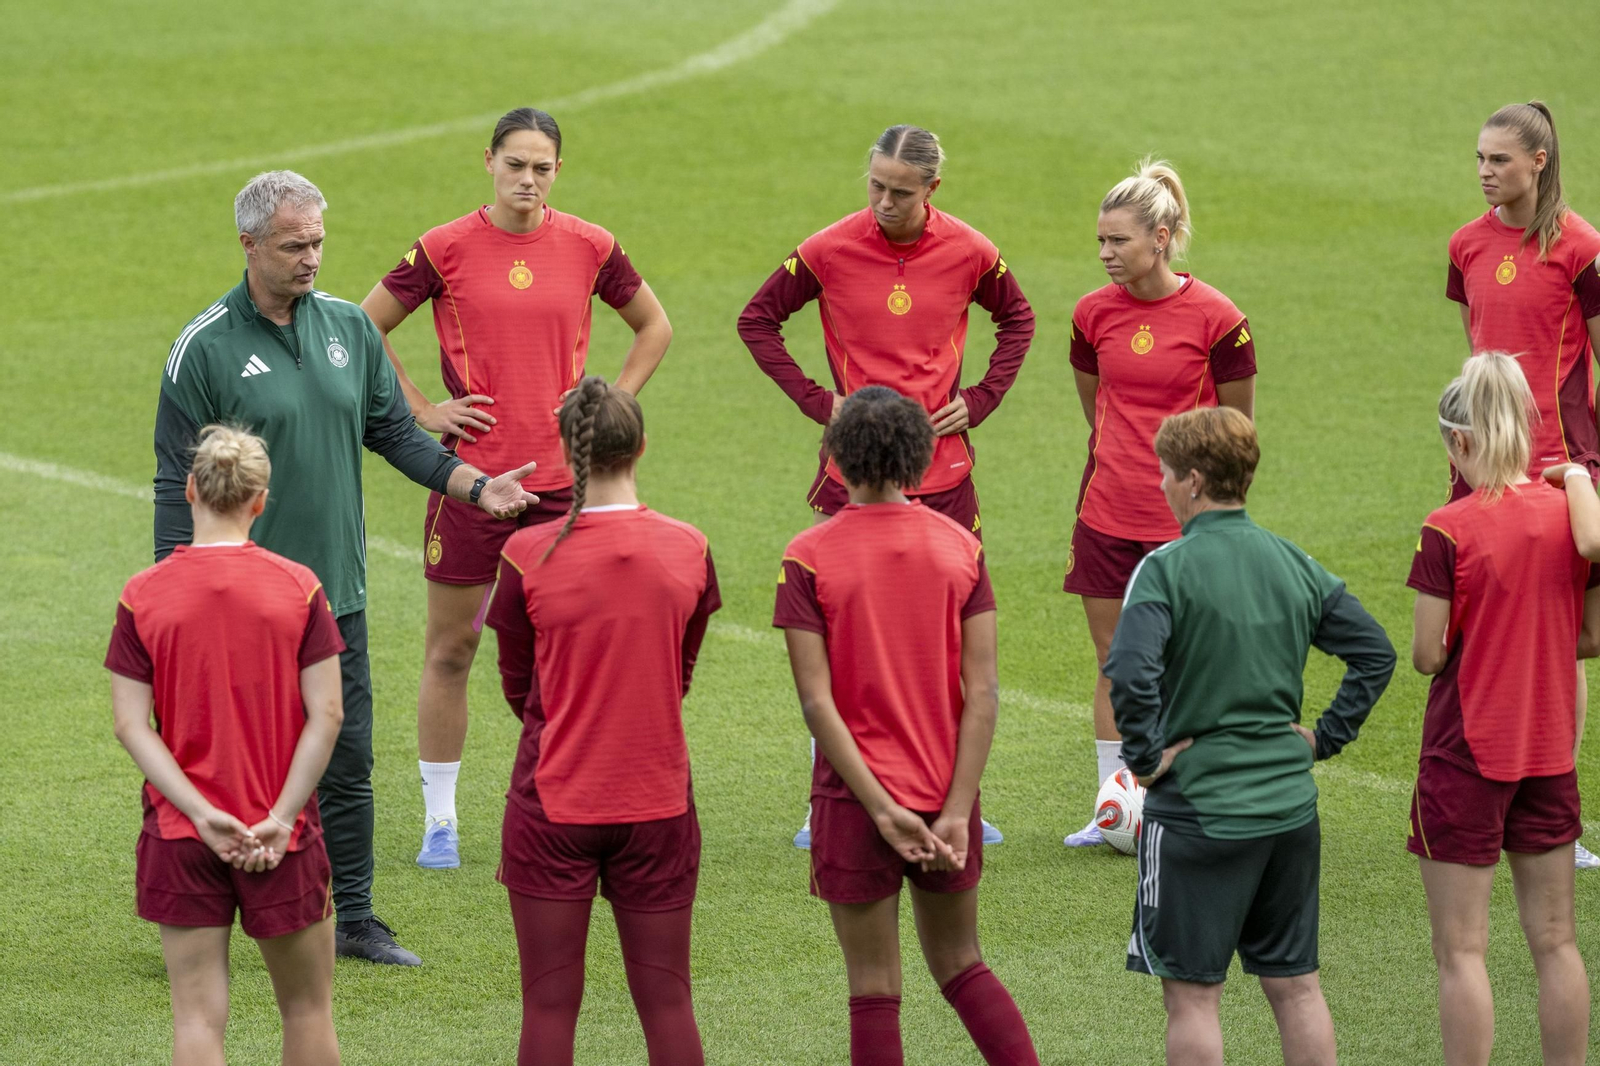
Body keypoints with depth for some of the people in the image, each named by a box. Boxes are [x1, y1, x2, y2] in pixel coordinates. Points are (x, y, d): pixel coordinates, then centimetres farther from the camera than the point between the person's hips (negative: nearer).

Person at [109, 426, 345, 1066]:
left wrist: (202, 814, -11)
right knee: (307, 1007, 14)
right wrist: (280, 817, -8)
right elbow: (326, 714, -9)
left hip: (179, 832, 0)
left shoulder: (143, 596, -4)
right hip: (280, 836, 0)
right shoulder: (298, 588, -5)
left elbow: (130, 724, -8)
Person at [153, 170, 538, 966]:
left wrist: (475, 484, 1)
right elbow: (178, 481, -5)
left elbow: (395, 433, 15)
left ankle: (351, 917, 19)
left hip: (337, 591, 5)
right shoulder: (206, 347, -7)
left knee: (348, 762, 8)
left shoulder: (349, 328, 7)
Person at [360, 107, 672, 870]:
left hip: (562, 476, 2)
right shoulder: (446, 249, -3)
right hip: (471, 471, -2)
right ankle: (439, 821, 13)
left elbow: (654, 326, 17)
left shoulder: (589, 248, 3)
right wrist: (421, 409, -1)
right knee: (450, 648, 4)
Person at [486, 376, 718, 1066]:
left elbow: (516, 686, 2)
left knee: (549, 1004, 4)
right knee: (667, 1001, 8)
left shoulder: (528, 555, -11)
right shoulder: (688, 550, -5)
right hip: (657, 801, 2)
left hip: (552, 802, -2)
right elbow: (680, 674, 7)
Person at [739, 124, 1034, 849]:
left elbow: (1017, 319, 16)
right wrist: (816, 401, -3)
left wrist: (980, 400, 3)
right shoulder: (830, 250, -7)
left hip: (942, 469, 1)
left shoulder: (967, 252, -3)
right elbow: (758, 319, 6)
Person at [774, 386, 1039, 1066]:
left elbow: (818, 702, -14)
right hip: (945, 794, 3)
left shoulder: (809, 558, -9)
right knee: (961, 966, 19)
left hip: (854, 801, -3)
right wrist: (955, 811, -8)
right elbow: (983, 692, -7)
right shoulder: (960, 546, -1)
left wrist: (882, 810, -13)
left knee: (875, 989, 5)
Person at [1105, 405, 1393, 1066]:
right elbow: (1375, 652, 7)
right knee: (1296, 985, 13)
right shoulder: (1294, 565, 5)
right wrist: (1326, 738, 9)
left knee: (1192, 992, 2)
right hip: (1290, 806, 6)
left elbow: (1130, 673, -27)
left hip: (1197, 807, -6)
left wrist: (1144, 755, -14)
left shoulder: (1168, 569, -13)